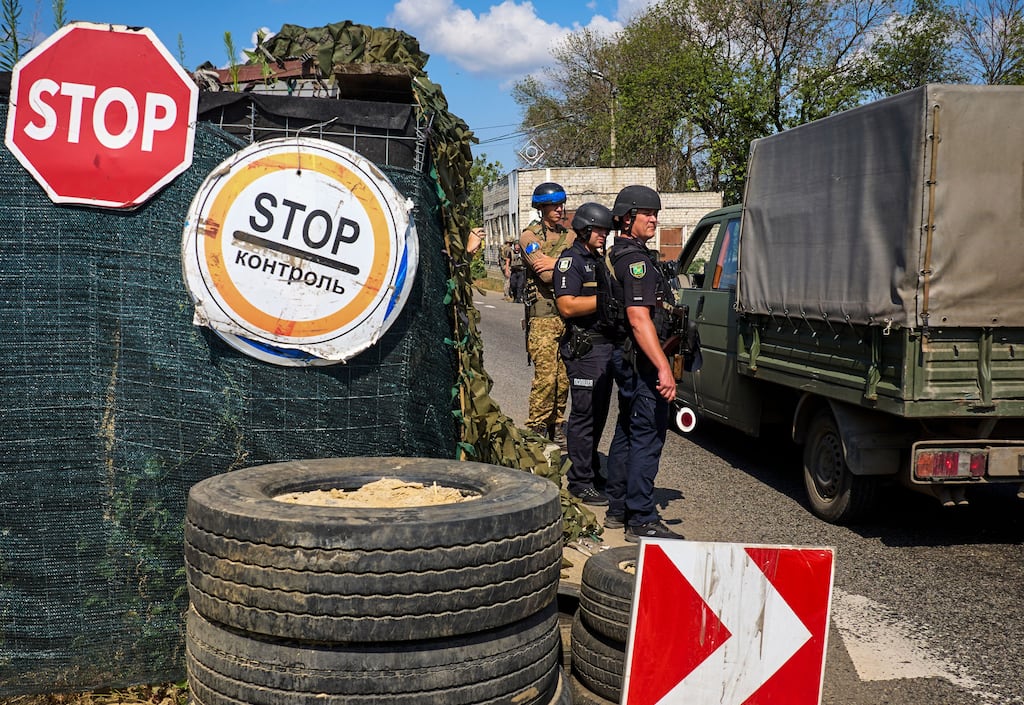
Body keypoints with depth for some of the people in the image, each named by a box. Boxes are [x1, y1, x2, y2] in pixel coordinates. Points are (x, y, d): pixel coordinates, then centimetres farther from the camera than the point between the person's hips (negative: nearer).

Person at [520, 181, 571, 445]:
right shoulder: (530, 236, -1)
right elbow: (547, 276, -14)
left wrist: (556, 263, -11)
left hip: (569, 315, 5)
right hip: (543, 317, -5)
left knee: (563, 377, 7)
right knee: (546, 377, -10)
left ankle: (557, 426, 18)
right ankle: (536, 430, -1)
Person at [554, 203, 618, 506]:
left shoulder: (601, 260, 20)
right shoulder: (570, 261, -8)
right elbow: (567, 306, -20)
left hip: (606, 345, 9)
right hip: (584, 348, -9)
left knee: (598, 413, 15)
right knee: (584, 415, -6)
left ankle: (591, 471, 25)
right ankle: (581, 483, -1)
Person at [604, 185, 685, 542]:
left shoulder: (619, 255, 16)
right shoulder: (636, 260, -16)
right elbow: (640, 320, -26)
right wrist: (663, 368, -30)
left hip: (626, 358, 11)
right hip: (641, 359, -11)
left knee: (627, 432, 16)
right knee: (647, 436, -9)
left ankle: (618, 508, 25)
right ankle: (642, 521, -6)